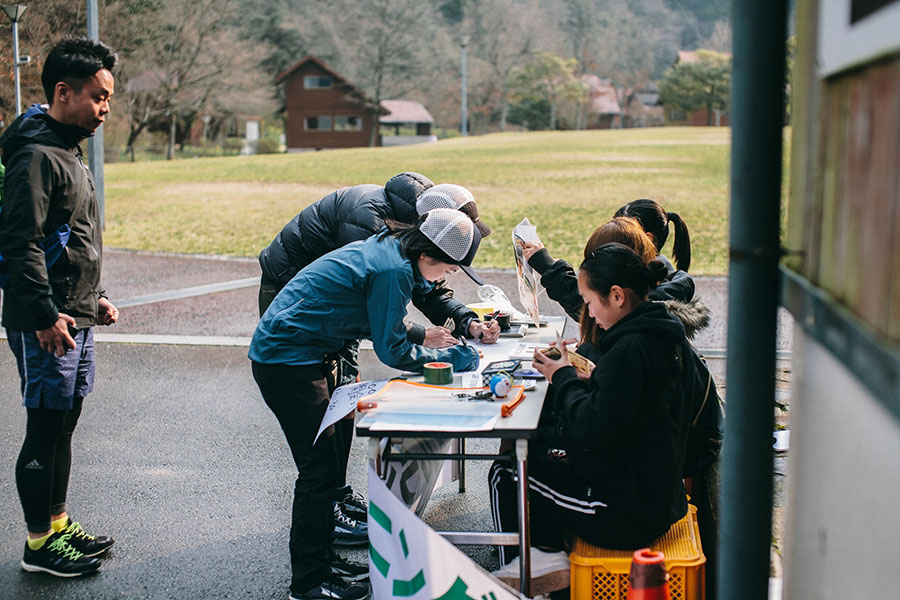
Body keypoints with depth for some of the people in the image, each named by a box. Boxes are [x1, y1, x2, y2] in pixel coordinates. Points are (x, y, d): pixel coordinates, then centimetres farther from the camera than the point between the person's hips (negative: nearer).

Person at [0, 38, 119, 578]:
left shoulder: (70, 154, 16)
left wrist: (94, 296, 21)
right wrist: (44, 315, -23)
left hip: (76, 319, 10)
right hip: (47, 326, -10)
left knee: (63, 426, 16)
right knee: (45, 430, -1)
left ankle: (59, 524, 28)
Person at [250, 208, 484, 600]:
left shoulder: (385, 248, 9)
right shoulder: (393, 270, -21)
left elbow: (381, 323, 20)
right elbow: (391, 351, -16)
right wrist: (451, 358, -7)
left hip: (284, 351, 10)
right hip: (286, 361, -10)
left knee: (323, 461, 16)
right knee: (319, 467, -5)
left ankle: (320, 556, 28)